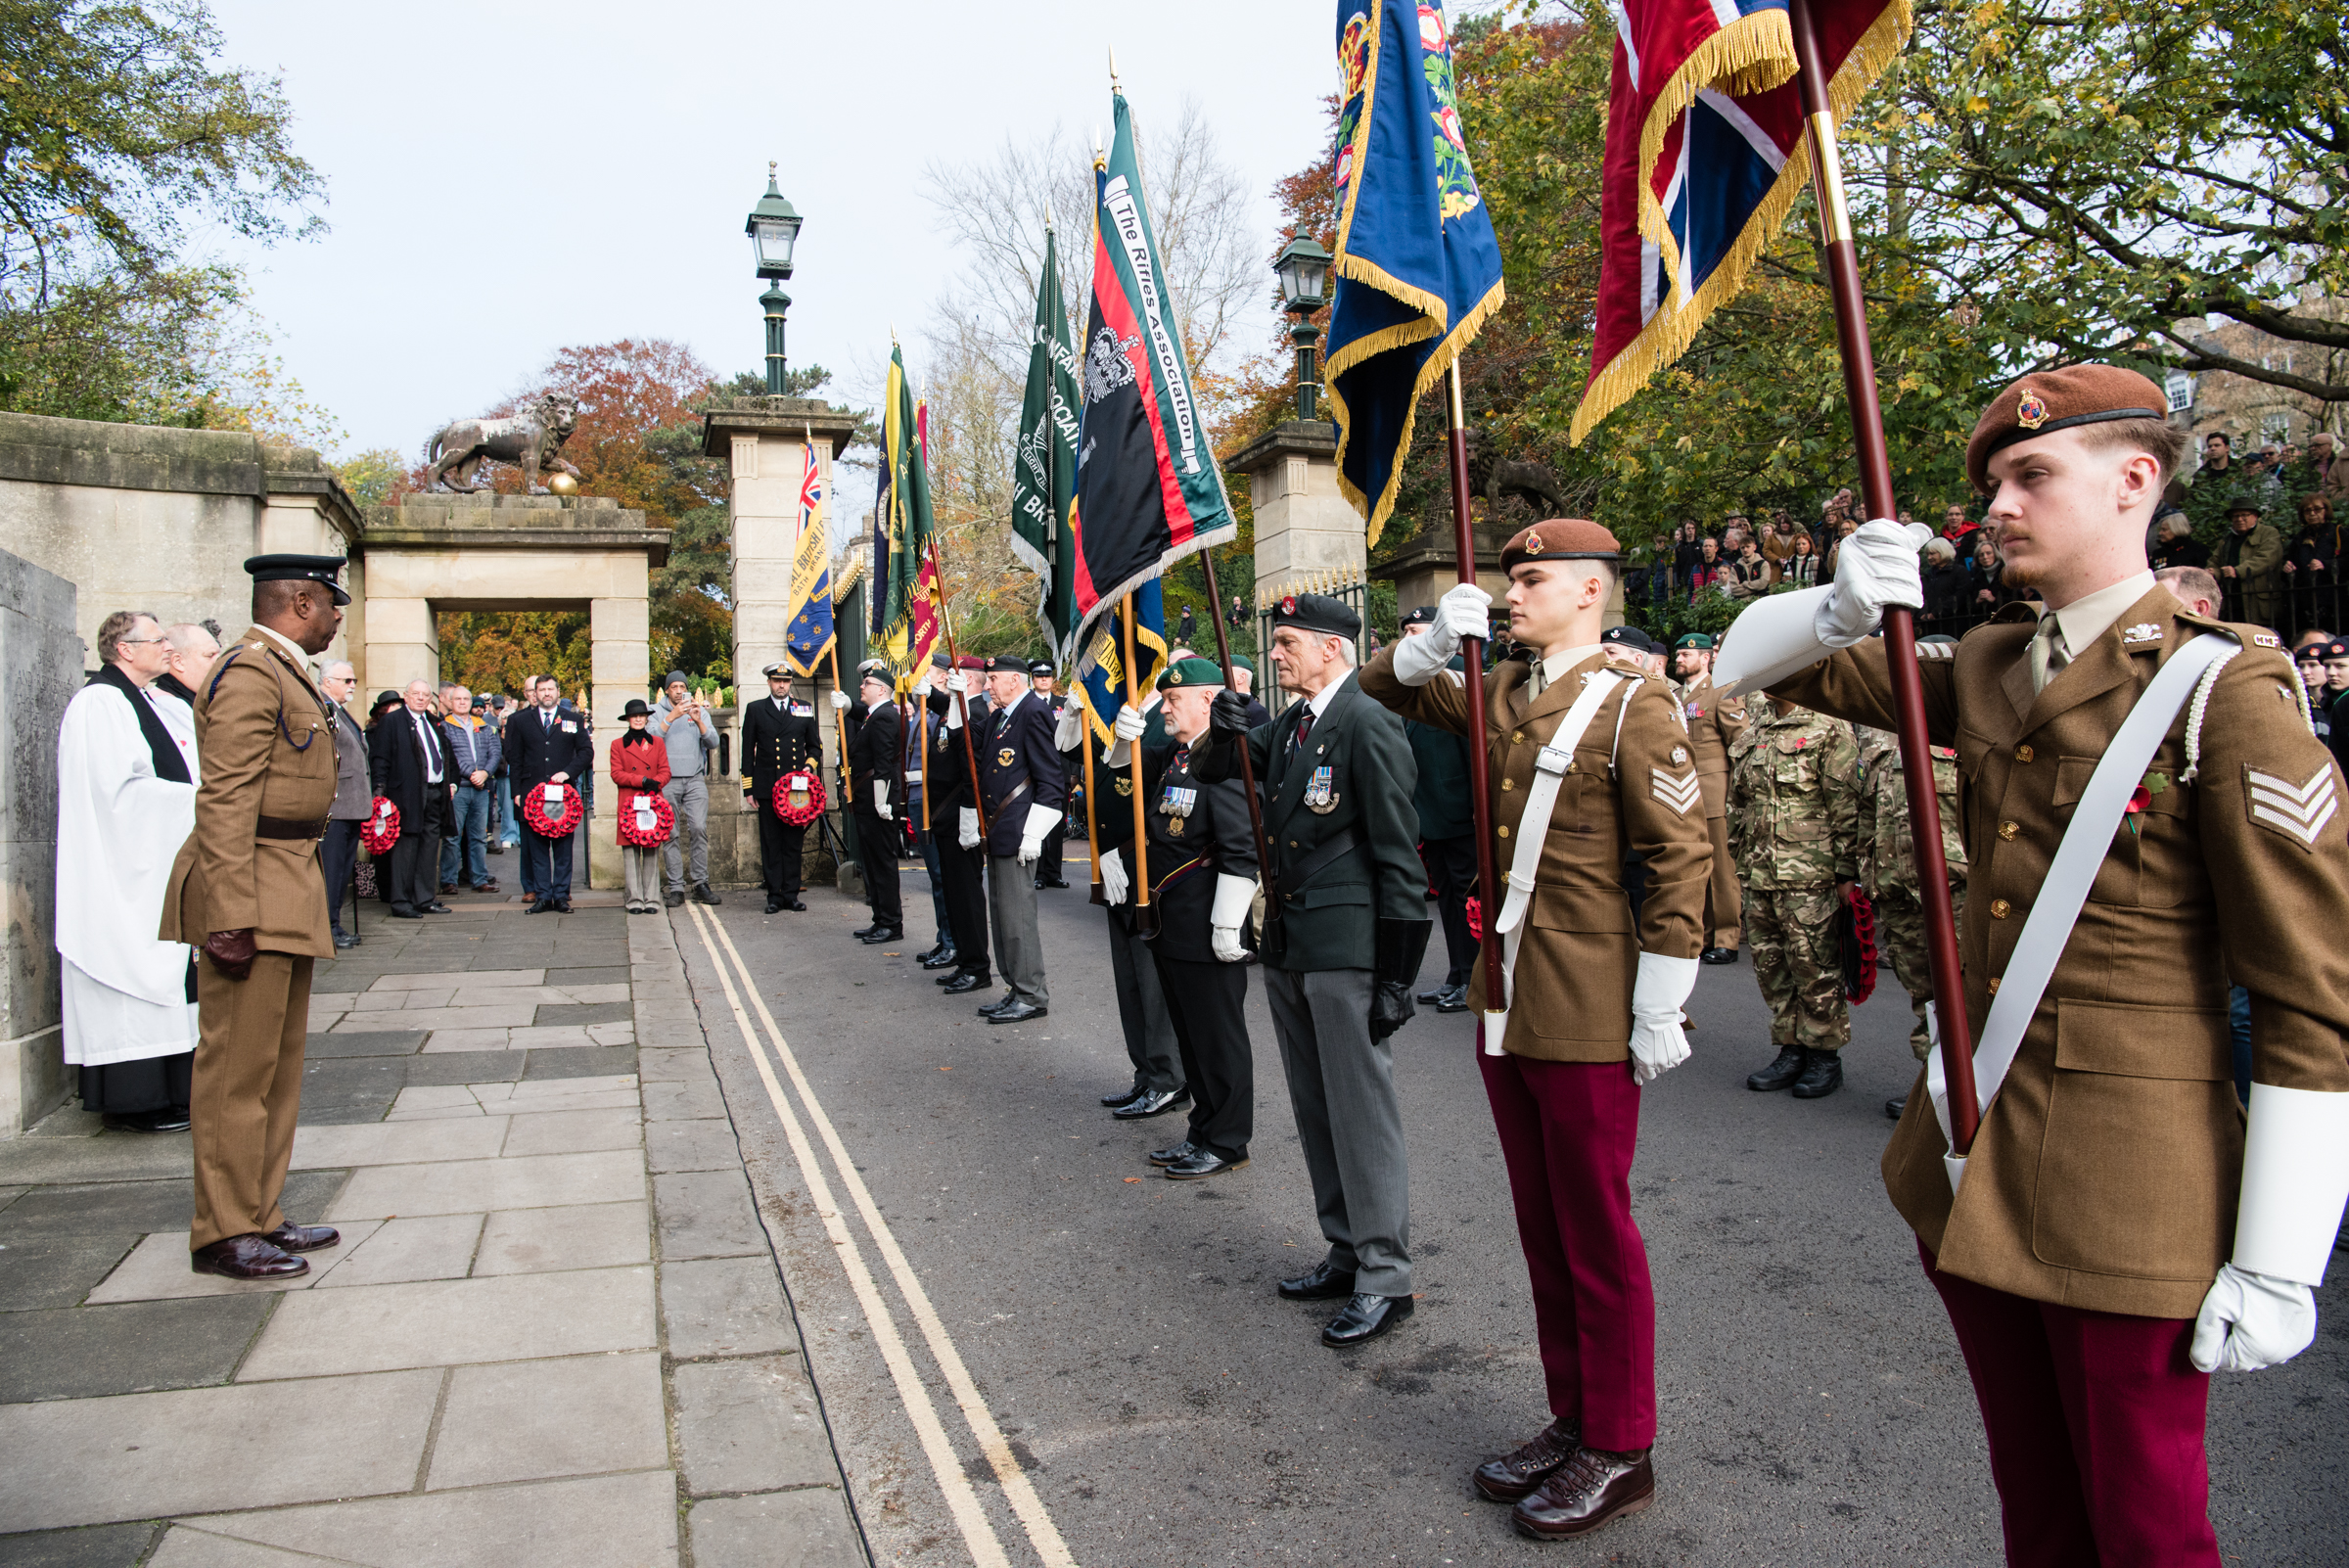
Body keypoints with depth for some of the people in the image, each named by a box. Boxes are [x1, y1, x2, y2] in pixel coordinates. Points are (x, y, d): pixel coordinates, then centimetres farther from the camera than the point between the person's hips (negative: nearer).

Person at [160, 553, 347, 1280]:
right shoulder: (250, 673, -13)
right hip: (254, 896, -11)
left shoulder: (284, 673, 19)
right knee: (239, 1068, -3)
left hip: (286, 898, 11)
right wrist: (231, 917, -24)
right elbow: (224, 802, -20)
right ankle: (223, 1233, 5)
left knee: (278, 1064, 14)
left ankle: (259, 1216, 22)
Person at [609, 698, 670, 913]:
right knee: (630, 853, -2)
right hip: (629, 804, -1)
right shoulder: (618, 744, 10)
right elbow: (616, 774, 0)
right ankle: (635, 899, 2)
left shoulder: (657, 743, 14)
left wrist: (655, 783, -13)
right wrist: (642, 780, -12)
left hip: (653, 803, 1)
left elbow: (665, 772, 8)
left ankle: (651, 899, 4)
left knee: (652, 852, 0)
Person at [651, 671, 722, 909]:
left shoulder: (701, 711, 14)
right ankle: (676, 888, 0)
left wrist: (698, 721, -12)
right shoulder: (657, 712, 10)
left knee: (699, 829, -11)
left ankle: (701, 884, -4)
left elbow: (713, 743, 3)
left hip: (695, 779, 1)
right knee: (670, 834, -3)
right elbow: (651, 737, -8)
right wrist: (672, 717, -17)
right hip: (667, 780, -1)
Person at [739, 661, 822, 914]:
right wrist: (748, 789, 1)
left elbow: (815, 745, 20)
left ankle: (791, 894, 9)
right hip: (767, 789, -1)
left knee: (794, 843, 3)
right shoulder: (755, 709, 7)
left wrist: (809, 765, -1)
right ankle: (774, 895, 4)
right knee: (770, 843, 0)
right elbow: (748, 752, 6)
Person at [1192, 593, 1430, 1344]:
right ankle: (1346, 1253, 29)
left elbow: (1399, 856, -15)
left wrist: (1397, 972, -16)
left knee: (1362, 1111, -1)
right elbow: (1211, 771, 20)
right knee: (1316, 1112, 16)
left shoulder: (1369, 724, -13)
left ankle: (1385, 1278, 10)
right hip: (1288, 948, 9)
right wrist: (1224, 733, -4)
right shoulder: (1289, 725, 12)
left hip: (1347, 950, -9)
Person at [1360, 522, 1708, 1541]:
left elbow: (1680, 860, -12)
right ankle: (1572, 1422, 31)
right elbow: (1384, 690, 24)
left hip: (1585, 1022, -7)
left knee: (1596, 1238, 5)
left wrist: (1659, 1015, -14)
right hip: (1503, 1008, 7)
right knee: (1541, 1231, 16)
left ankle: (1619, 1454, 20)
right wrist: (1438, 641, 2)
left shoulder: (1632, 706, -10)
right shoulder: (1496, 696, 10)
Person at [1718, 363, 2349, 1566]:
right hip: (1975, 1159, 6)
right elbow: (1767, 659, 14)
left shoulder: (2220, 691, -12)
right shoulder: (1986, 672, 7)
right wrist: (1844, 608, -11)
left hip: (2124, 1189, -6)